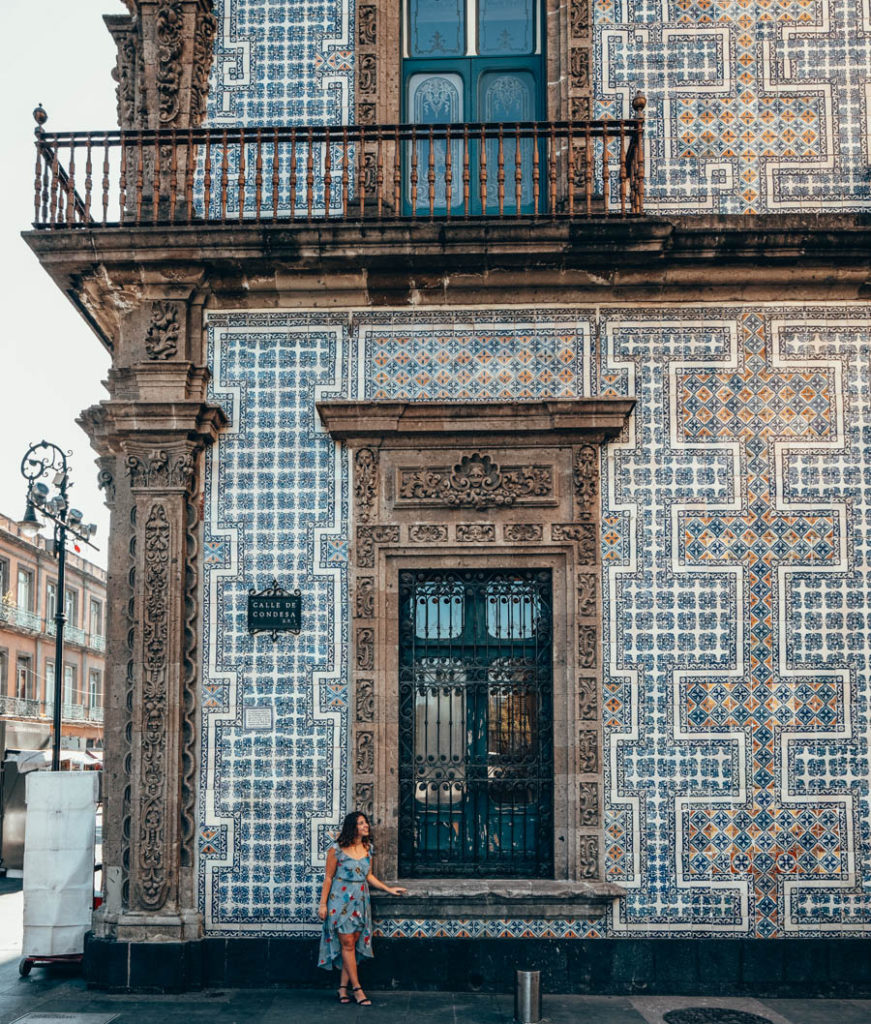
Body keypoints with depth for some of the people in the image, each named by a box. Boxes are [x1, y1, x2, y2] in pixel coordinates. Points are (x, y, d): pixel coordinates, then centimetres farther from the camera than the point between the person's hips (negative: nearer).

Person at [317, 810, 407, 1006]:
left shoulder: (368, 849, 6)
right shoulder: (337, 849, -9)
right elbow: (329, 877, -4)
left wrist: (388, 889, 13)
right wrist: (323, 904, -5)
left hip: (360, 900, 5)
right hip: (341, 900, -5)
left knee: (353, 944, 4)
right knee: (347, 944, -4)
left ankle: (343, 987, 11)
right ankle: (357, 989, 0)